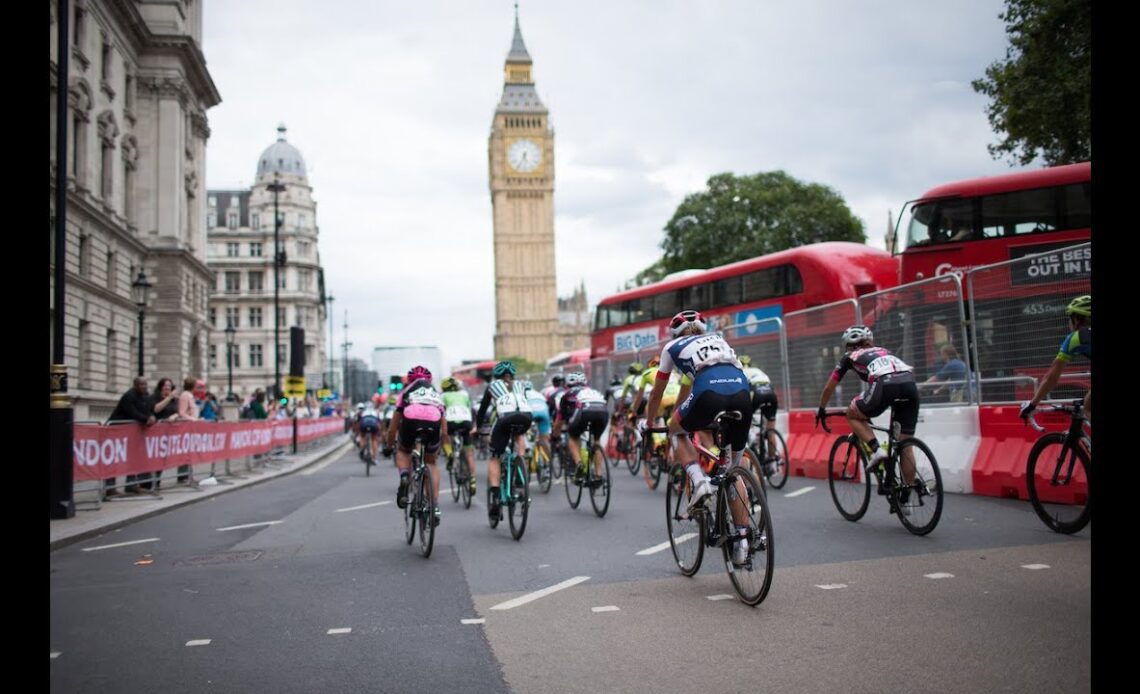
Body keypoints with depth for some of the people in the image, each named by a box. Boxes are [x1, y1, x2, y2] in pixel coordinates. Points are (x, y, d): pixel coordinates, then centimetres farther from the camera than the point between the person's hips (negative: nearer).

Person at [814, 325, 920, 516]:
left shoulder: (850, 357, 28)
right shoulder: (884, 351, 39)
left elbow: (829, 387, 36)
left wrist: (821, 409, 51)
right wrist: (895, 406, 60)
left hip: (885, 385, -4)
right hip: (910, 385, 5)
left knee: (852, 414, 23)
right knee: (905, 444, 13)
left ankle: (876, 450, 4)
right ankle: (905, 498, 16)